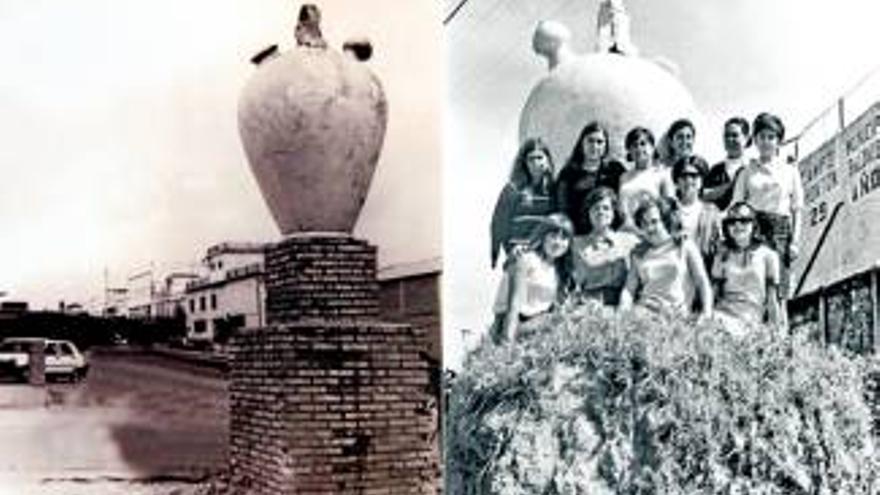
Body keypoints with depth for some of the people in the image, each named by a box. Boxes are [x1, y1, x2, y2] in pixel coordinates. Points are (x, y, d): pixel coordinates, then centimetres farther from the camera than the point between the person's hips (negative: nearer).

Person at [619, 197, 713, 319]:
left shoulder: (685, 246, 9)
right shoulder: (638, 253, 16)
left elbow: (702, 281, 5)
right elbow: (629, 288, 13)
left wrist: (706, 312, -9)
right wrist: (622, 312, -6)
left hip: (676, 315, -2)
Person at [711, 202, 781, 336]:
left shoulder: (767, 256, 8)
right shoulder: (723, 255, 16)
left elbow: (772, 299, 7)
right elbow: (714, 291, 14)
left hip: (749, 317, -3)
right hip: (723, 311, 3)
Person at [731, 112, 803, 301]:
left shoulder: (790, 171, 13)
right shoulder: (747, 171, 12)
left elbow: (797, 210, 11)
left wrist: (794, 241, 0)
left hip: (780, 229, 0)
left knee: (778, 291, -7)